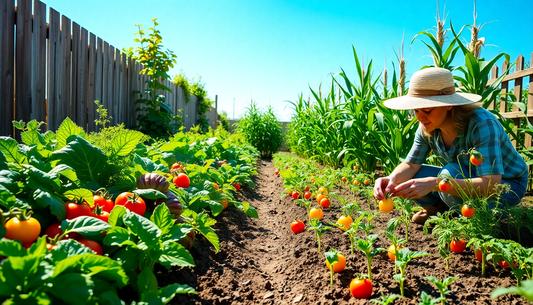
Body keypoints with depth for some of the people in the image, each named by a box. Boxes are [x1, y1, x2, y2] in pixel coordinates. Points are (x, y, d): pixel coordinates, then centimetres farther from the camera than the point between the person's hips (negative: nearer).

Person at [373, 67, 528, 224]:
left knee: (450, 173, -35)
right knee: (408, 177, -13)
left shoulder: (482, 124, -32)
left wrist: (434, 183, -51)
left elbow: (490, 185, -38)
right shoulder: (427, 128, -13)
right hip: (467, 179, 5)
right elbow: (410, 165, -9)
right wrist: (392, 179, -34)